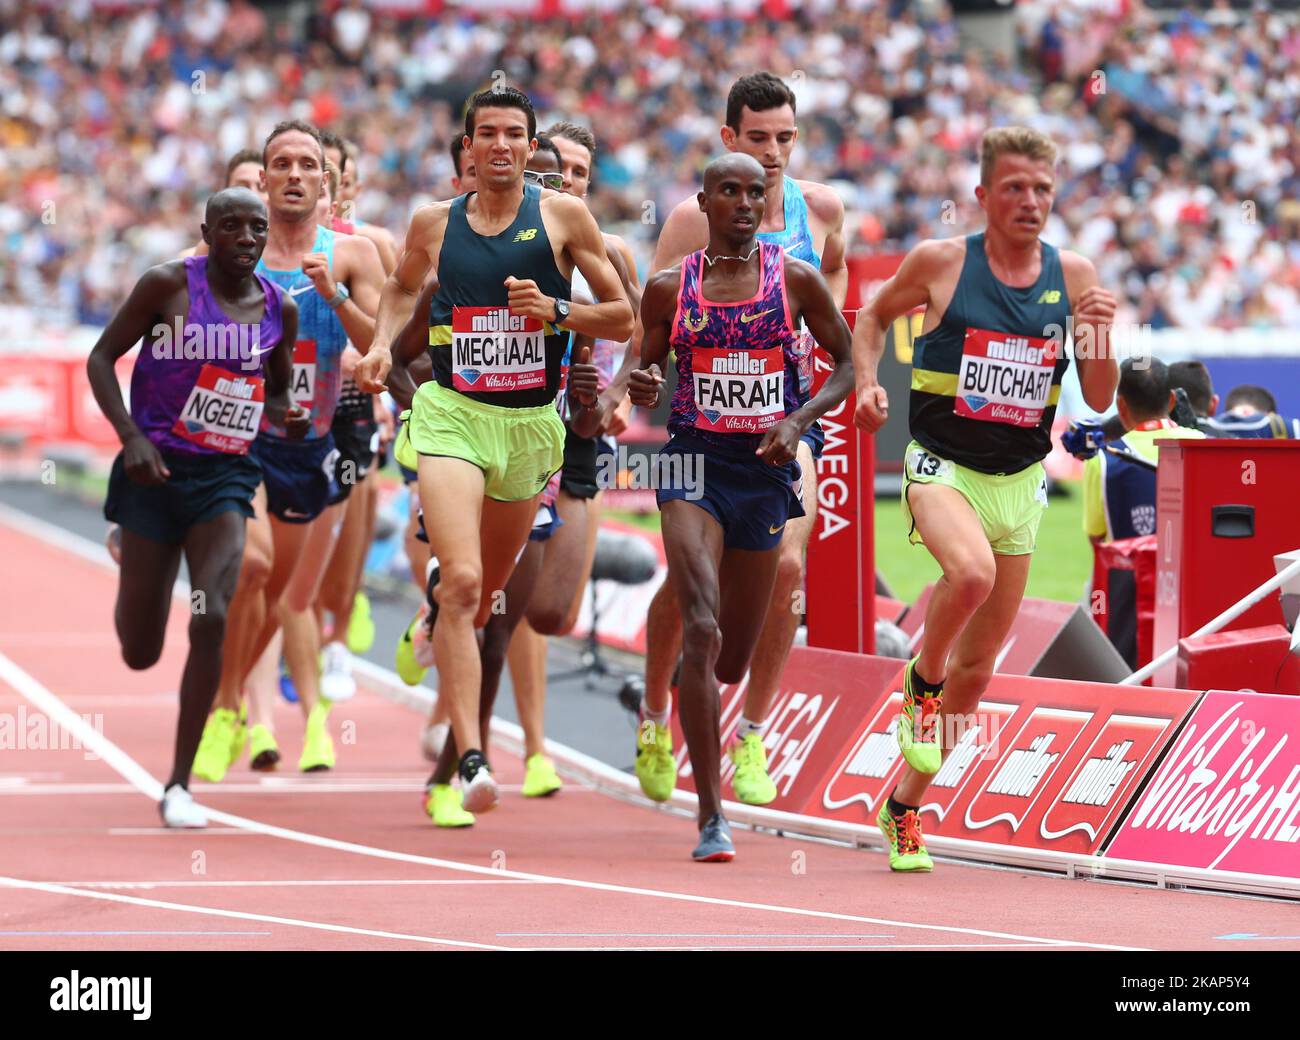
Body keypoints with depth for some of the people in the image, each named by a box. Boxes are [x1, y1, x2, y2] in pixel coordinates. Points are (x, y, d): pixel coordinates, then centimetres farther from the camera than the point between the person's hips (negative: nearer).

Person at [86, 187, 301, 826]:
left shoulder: (279, 309, 5)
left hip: (224, 479, 2)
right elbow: (102, 358, -2)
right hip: (156, 469, -2)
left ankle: (179, 784, -10)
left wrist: (288, 417, -3)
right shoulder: (168, 285, -7)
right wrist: (131, 435, -15)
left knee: (213, 621, -18)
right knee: (139, 653, 4)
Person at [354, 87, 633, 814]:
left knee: (486, 595, 16)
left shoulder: (563, 217, 0)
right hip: (451, 415, -1)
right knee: (461, 582, -20)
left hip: (531, 424, 2)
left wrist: (555, 311, -14)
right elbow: (403, 286, 26)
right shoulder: (434, 223, 5)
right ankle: (472, 758, -26)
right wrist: (383, 343, 8)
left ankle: (434, 629, 53)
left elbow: (623, 318, 2)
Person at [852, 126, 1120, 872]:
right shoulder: (940, 263, -7)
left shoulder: (1073, 275, 0)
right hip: (943, 467, -4)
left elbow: (1099, 400, 1)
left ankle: (905, 807, 26)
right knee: (971, 571, -37)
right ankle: (922, 679, -6)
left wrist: (1100, 335, -17)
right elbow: (875, 316, 12)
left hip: (1020, 481, 4)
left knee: (976, 671, 9)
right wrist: (868, 385, -4)